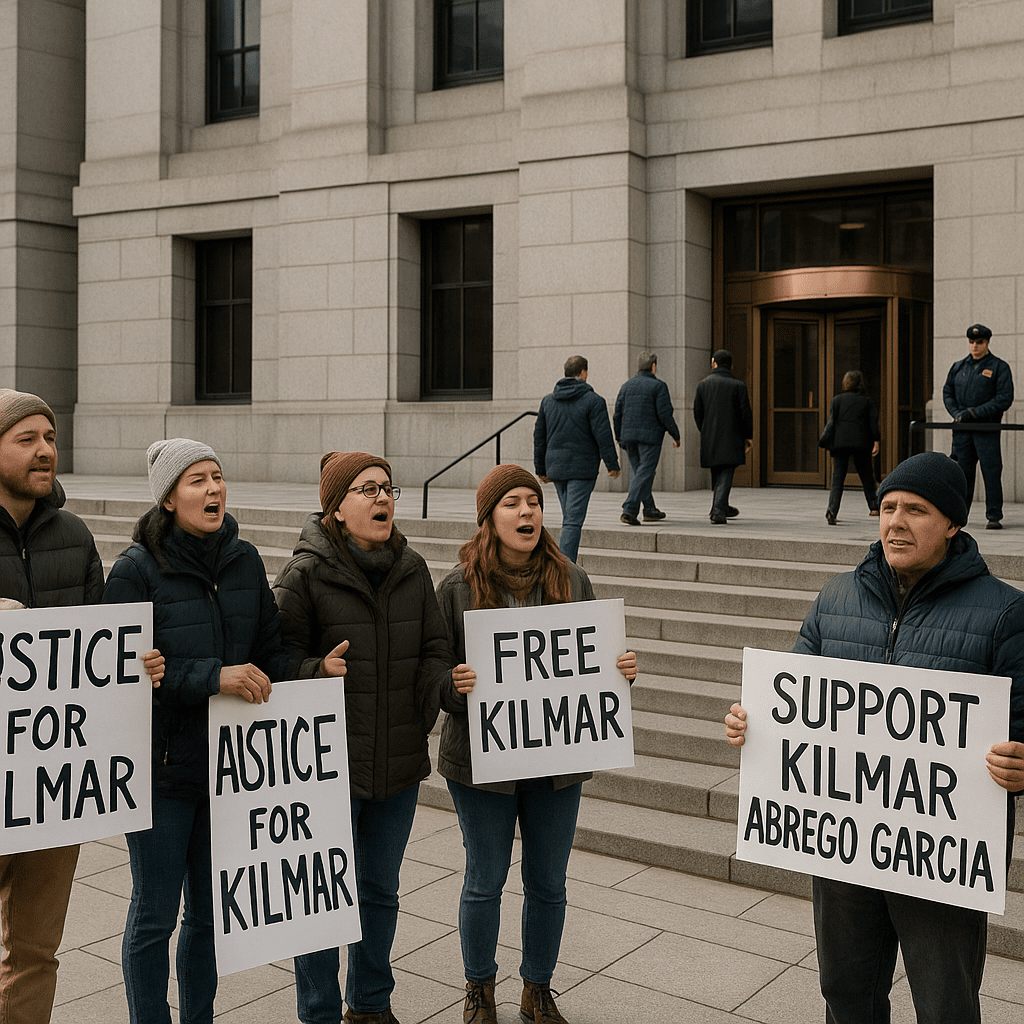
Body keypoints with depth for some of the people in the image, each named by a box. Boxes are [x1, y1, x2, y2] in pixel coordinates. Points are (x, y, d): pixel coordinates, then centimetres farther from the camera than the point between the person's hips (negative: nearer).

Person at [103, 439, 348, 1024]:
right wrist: (213, 676, -27)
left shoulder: (245, 560, 3)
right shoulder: (137, 569, -12)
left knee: (211, 910, 18)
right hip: (162, 767, -5)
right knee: (155, 915, 6)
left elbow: (269, 651, 7)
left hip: (228, 765, 5)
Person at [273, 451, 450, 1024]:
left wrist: (427, 710, -8)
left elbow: (437, 651, 7)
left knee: (381, 890, 20)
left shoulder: (412, 569, 3)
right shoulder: (306, 574, -11)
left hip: (400, 763, 5)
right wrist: (321, 672, -27)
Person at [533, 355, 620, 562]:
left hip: (556, 467, 6)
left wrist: (541, 469, 19)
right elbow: (603, 436, -12)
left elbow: (539, 437, 13)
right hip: (582, 468, -6)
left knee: (569, 518, 17)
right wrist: (612, 465, -2)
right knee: (573, 521, -8)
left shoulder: (548, 400, 10)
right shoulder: (593, 400, -8)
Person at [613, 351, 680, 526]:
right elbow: (665, 415, -11)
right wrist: (675, 435, -2)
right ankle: (629, 510, -15)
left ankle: (650, 510, 25)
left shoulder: (626, 386, 10)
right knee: (644, 473, -4)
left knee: (637, 471, 17)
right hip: (650, 436, -6)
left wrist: (619, 438, 19)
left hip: (629, 435, 6)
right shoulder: (658, 386, -6)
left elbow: (617, 414, 11)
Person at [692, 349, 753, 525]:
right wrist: (748, 437, 6)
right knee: (724, 477, -2)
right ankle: (718, 512, -13)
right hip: (730, 440, -3)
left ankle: (721, 508, 30)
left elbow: (697, 413, 4)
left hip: (709, 440, 3)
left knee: (716, 476, 18)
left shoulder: (703, 384, 3)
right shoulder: (738, 386, -5)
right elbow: (746, 414, -6)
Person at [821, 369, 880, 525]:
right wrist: (876, 442, 2)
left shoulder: (837, 400, 7)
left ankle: (832, 510, -19)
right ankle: (873, 506, 20)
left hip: (840, 442, -1)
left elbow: (831, 422, 2)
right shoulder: (867, 401, 9)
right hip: (861, 443, 1)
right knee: (866, 476, 17)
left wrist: (828, 444, 4)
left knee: (837, 477, -4)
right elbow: (873, 423, 3)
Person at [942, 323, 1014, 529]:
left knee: (991, 472, -6)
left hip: (987, 429, -4)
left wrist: (974, 412, -13)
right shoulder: (958, 367, 14)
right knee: (961, 472, 6)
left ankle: (994, 517, -2)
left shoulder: (999, 367, 0)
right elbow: (947, 393, 17)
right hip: (962, 430, 4)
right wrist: (957, 413, -2)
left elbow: (1004, 399, -7)